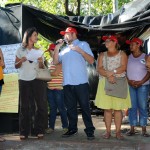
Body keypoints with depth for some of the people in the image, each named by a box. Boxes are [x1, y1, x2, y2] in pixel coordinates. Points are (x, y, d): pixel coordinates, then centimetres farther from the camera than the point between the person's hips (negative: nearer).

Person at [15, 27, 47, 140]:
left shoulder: (39, 51, 11)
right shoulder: (21, 50, 6)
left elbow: (42, 67, 11)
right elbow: (16, 66, 9)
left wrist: (41, 62, -11)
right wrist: (21, 61, -11)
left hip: (37, 80, 1)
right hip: (24, 80, -1)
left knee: (41, 105, -4)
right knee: (24, 106, 0)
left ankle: (39, 130, 3)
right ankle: (24, 132, 3)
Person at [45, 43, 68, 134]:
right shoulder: (52, 61, 18)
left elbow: (56, 73, -15)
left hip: (58, 88, -8)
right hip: (50, 88, 8)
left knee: (61, 108, -1)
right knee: (52, 108, 10)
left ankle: (65, 126, 10)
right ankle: (51, 127, 15)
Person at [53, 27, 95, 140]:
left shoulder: (83, 44, 6)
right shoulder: (64, 49, 21)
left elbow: (91, 60, -4)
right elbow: (55, 61, 13)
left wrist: (80, 51, -16)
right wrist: (57, 47, 6)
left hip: (81, 82, -5)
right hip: (67, 83, 5)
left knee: (85, 107, -3)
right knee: (70, 107, 9)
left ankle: (90, 130, 0)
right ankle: (72, 129, 17)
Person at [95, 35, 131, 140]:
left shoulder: (122, 54, 11)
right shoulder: (102, 55, 16)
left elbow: (123, 67, -5)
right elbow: (99, 69, 2)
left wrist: (112, 72, -16)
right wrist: (108, 75, -14)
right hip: (105, 83, 2)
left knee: (118, 108, -3)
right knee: (107, 108, -2)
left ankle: (118, 132, 2)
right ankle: (108, 131, 3)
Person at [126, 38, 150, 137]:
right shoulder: (128, 57, 9)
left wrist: (141, 82, -15)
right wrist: (129, 81, -11)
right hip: (130, 86, 2)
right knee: (132, 107, 1)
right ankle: (132, 129, 4)